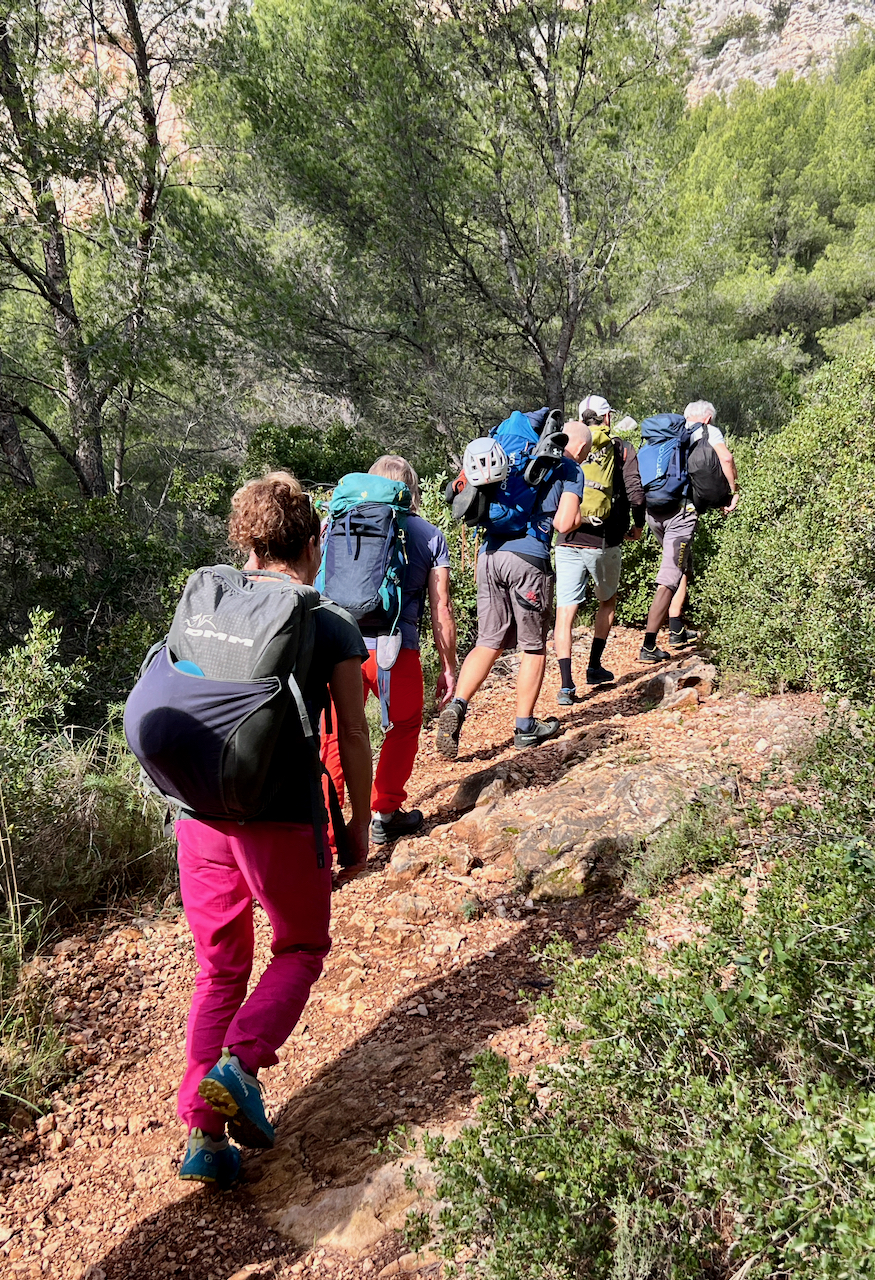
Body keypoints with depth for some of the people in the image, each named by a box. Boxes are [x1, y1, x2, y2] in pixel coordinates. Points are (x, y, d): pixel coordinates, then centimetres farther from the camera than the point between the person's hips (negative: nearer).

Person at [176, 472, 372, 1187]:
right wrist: (360, 827, 8)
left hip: (200, 814, 4)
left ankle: (202, 1130, 16)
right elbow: (353, 739, -3)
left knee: (219, 969, 18)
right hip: (282, 818, -4)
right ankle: (240, 1062, -1)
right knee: (302, 948, 20)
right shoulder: (333, 626, -4)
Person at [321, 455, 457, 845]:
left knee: (336, 740, 14)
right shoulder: (429, 535, 8)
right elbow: (441, 608, 5)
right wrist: (448, 667, 12)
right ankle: (385, 813, 30)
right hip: (395, 650, -1)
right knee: (404, 727, 24)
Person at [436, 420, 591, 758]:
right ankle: (525, 727, 18)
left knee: (489, 642, 11)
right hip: (528, 559, -5)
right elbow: (563, 524, -6)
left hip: (490, 553, 5)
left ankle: (456, 705, -8)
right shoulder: (571, 470, 6)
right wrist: (575, 515, 13)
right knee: (534, 647, 10)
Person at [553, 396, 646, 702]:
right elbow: (635, 492, -7)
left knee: (564, 614, 0)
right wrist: (637, 526, 9)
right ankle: (594, 667, 28)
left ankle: (566, 685, -8)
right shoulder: (622, 450, 2)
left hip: (568, 542, 1)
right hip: (606, 542, -1)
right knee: (607, 602, 24)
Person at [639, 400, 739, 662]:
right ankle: (648, 648, -9)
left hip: (652, 510, 7)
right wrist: (733, 493, 0)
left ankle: (677, 631, 29)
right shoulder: (708, 431, 10)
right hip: (680, 510, -6)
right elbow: (725, 458, -9)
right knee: (669, 581, -6)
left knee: (683, 567, 26)